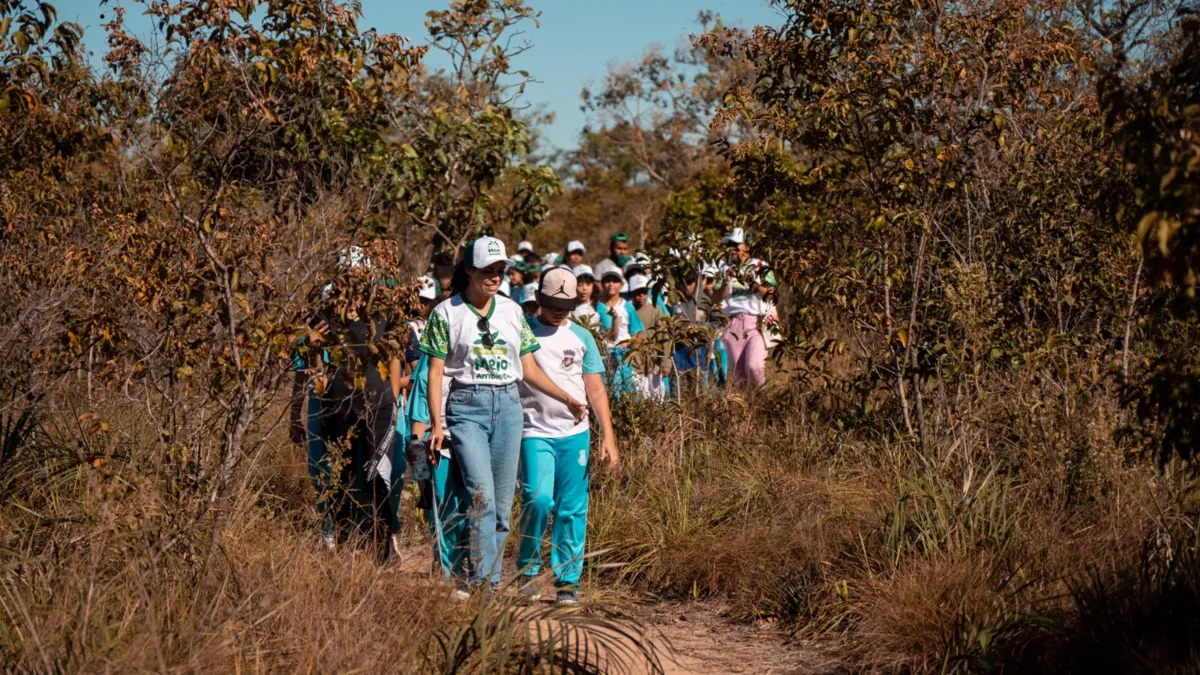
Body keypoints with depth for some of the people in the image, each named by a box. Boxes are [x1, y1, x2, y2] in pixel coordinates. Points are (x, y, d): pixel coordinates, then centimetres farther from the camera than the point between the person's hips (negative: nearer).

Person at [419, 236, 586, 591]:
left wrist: (567, 399, 6)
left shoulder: (511, 311, 13)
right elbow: (435, 372, -1)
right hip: (466, 406, -4)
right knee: (482, 497, -18)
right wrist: (437, 424, -9)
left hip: (508, 405, 4)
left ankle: (491, 582, 12)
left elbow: (529, 369, 16)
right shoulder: (447, 313, 1)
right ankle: (483, 583, -19)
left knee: (502, 503, 3)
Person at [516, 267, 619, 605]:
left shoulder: (581, 337, 12)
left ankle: (567, 580, 9)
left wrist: (608, 435, 6)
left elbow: (595, 388, 13)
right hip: (535, 433, -3)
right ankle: (528, 569, 6)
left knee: (573, 509, 1)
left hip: (576, 434, 3)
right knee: (538, 500, -15)